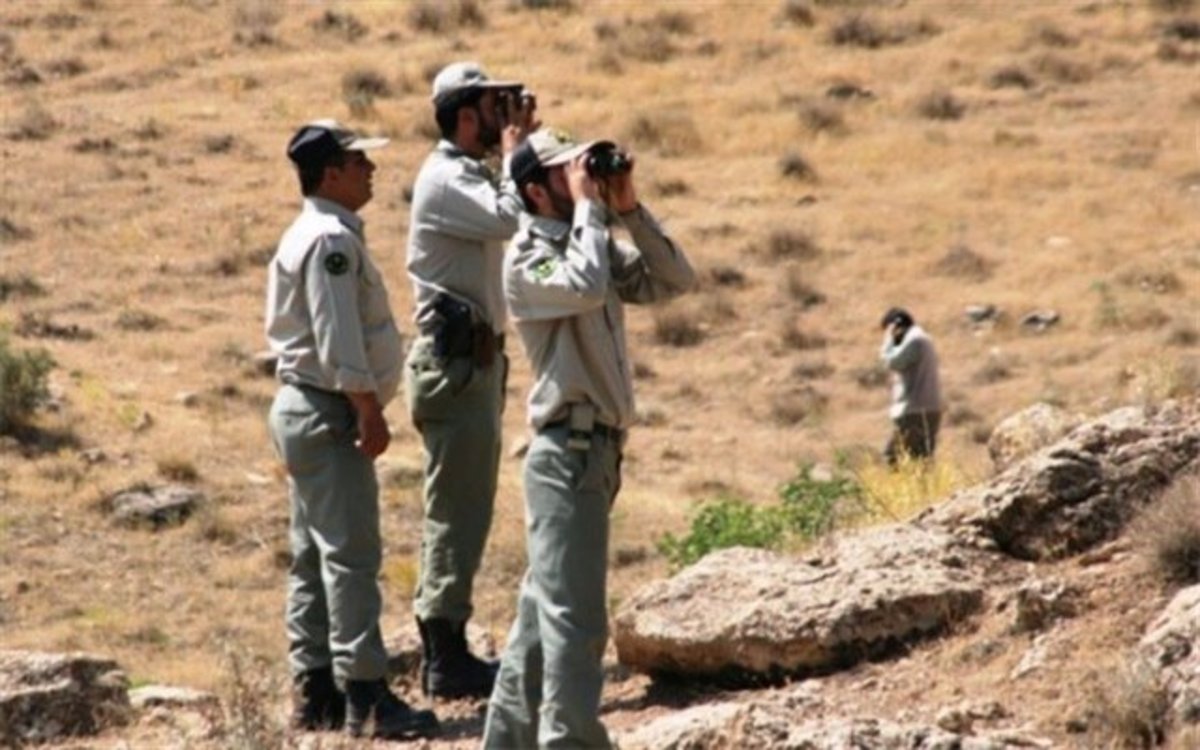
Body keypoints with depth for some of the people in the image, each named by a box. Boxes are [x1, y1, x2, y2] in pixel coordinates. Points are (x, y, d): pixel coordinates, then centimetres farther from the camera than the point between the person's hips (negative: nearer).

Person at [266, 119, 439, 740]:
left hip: (304, 410, 11)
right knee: (350, 553, -12)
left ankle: (315, 691, 15)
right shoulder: (331, 240, -16)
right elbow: (338, 339, -22)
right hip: (328, 414, -11)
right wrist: (369, 410, -20)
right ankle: (365, 695, -15)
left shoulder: (310, 235, 17)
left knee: (315, 556, 12)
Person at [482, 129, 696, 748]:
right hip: (568, 452, -9)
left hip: (597, 450, 9)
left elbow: (674, 281, 8)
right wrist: (588, 205, -17)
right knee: (575, 620, -12)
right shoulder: (526, 258, -10)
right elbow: (588, 288, -29)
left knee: (543, 614, 14)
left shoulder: (593, 246, 14)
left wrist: (629, 210, 0)